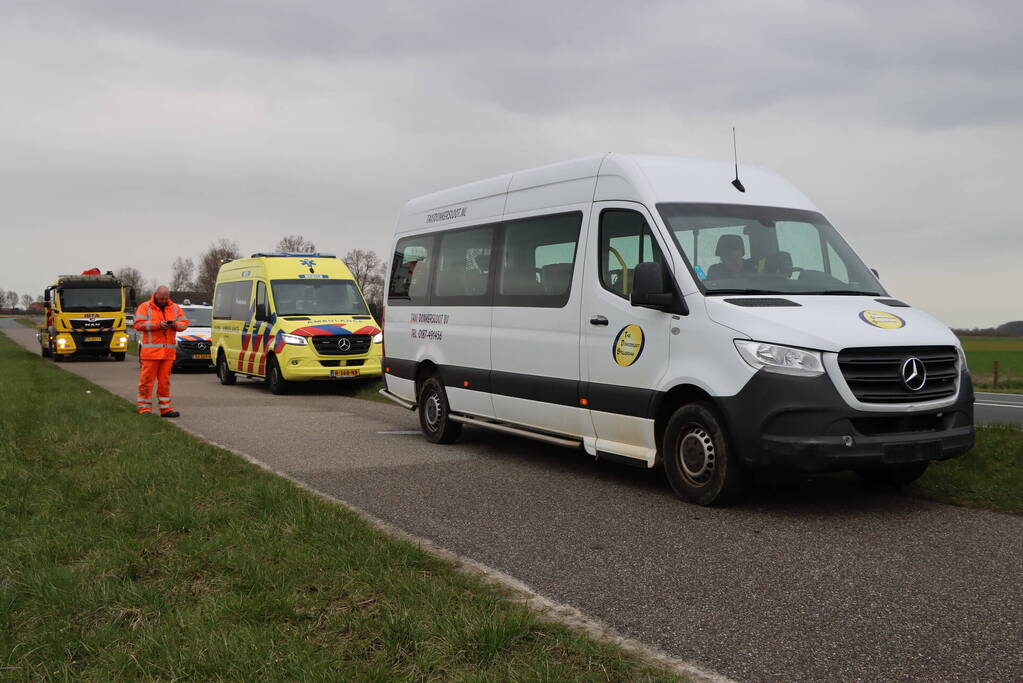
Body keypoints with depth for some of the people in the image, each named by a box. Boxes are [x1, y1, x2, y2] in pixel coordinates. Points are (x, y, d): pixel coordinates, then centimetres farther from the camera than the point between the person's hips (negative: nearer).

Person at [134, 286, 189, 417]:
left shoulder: (175, 308, 16)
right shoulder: (145, 307, 3)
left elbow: (185, 323, 14)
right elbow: (138, 324, -7)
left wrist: (175, 324, -8)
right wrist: (157, 324, -16)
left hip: (168, 351, 4)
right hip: (150, 351, -3)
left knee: (165, 380, 6)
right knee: (147, 380, -3)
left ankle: (165, 408, 10)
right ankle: (144, 408, 3)